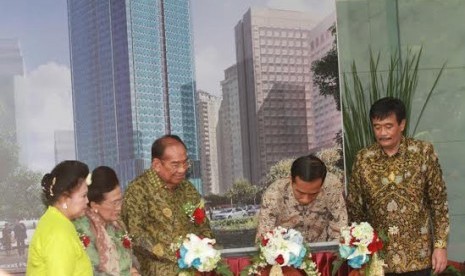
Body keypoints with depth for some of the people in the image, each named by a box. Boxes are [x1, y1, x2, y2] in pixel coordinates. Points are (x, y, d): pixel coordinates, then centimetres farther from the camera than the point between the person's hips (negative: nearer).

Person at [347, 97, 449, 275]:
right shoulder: (363, 159, -2)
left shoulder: (424, 153, -6)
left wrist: (440, 245, -5)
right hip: (378, 257, 1)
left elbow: (439, 202, -2)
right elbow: (354, 207, 5)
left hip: (417, 256, -1)